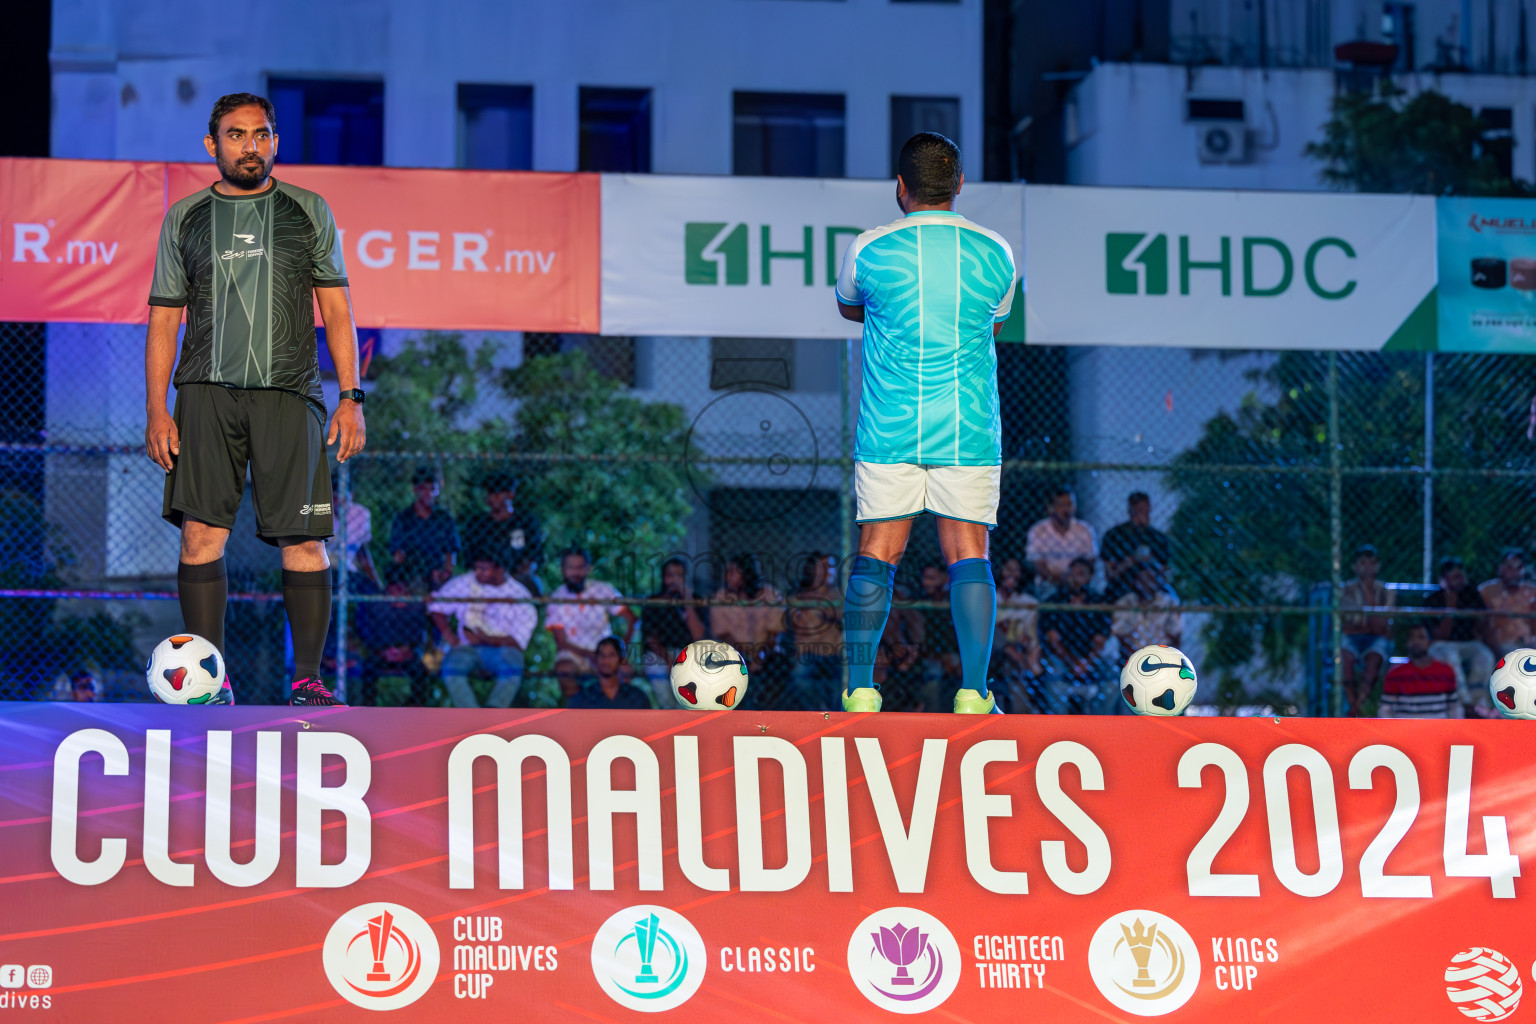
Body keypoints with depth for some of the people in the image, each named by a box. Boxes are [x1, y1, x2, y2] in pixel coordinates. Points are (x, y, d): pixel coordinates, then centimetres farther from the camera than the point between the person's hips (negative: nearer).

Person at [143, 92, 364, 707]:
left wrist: (350, 396, -1)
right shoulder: (185, 219, 13)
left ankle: (306, 679, 1)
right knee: (201, 534, -8)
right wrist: (157, 410, 2)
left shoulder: (309, 212, 11)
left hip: (288, 393, 0)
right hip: (207, 393, 0)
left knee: (304, 541, -6)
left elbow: (336, 309, 10)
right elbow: (164, 317, 12)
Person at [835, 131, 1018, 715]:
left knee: (877, 553, 4)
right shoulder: (995, 254, 2)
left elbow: (848, 308, 19)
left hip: (888, 433, -1)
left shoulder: (869, 250, -2)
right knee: (968, 555, 1)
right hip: (970, 435, 1)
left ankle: (860, 689, 2)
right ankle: (974, 692, -7)